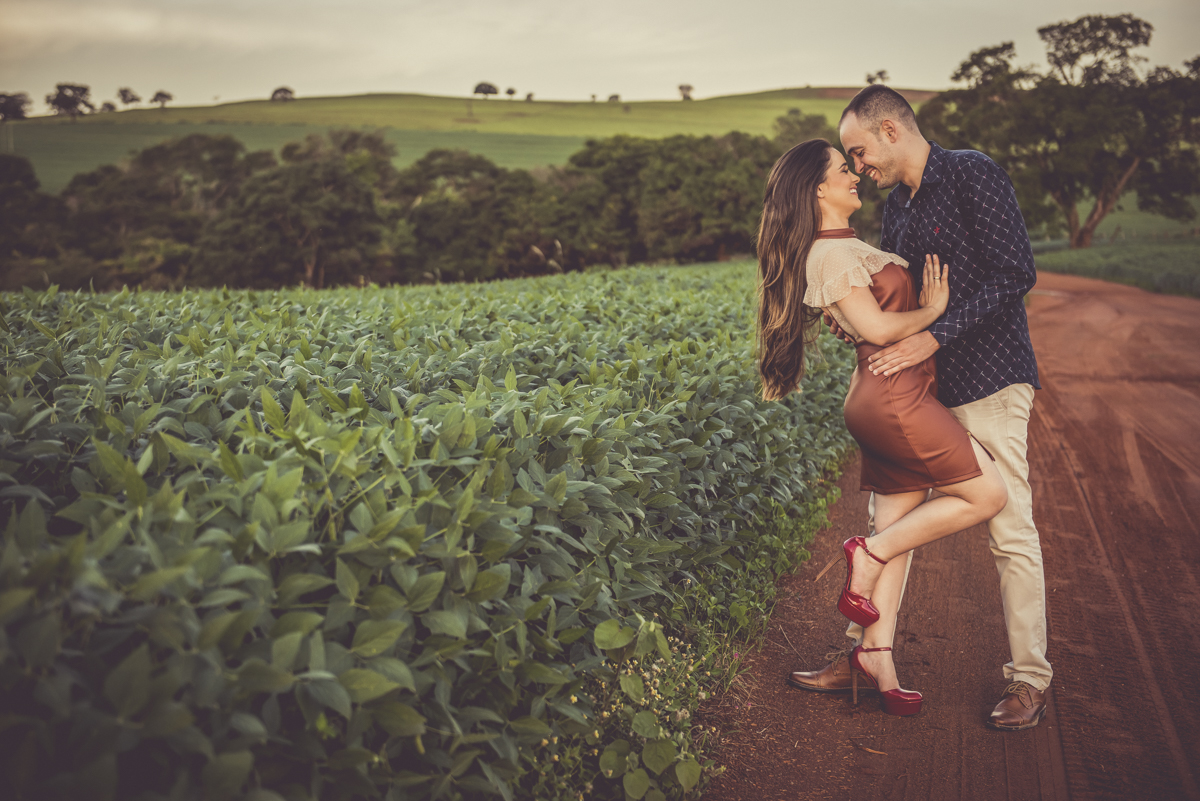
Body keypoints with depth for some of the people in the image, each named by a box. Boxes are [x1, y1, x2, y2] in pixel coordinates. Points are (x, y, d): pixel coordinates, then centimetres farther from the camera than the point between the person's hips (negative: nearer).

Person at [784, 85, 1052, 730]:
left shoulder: (972, 174, -9)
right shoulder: (895, 208, 16)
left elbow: (1014, 275, -17)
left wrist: (934, 337, -23)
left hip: (988, 384, -8)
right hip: (919, 387, 8)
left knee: (1011, 533, 0)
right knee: (887, 522, 9)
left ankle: (1028, 679, 15)